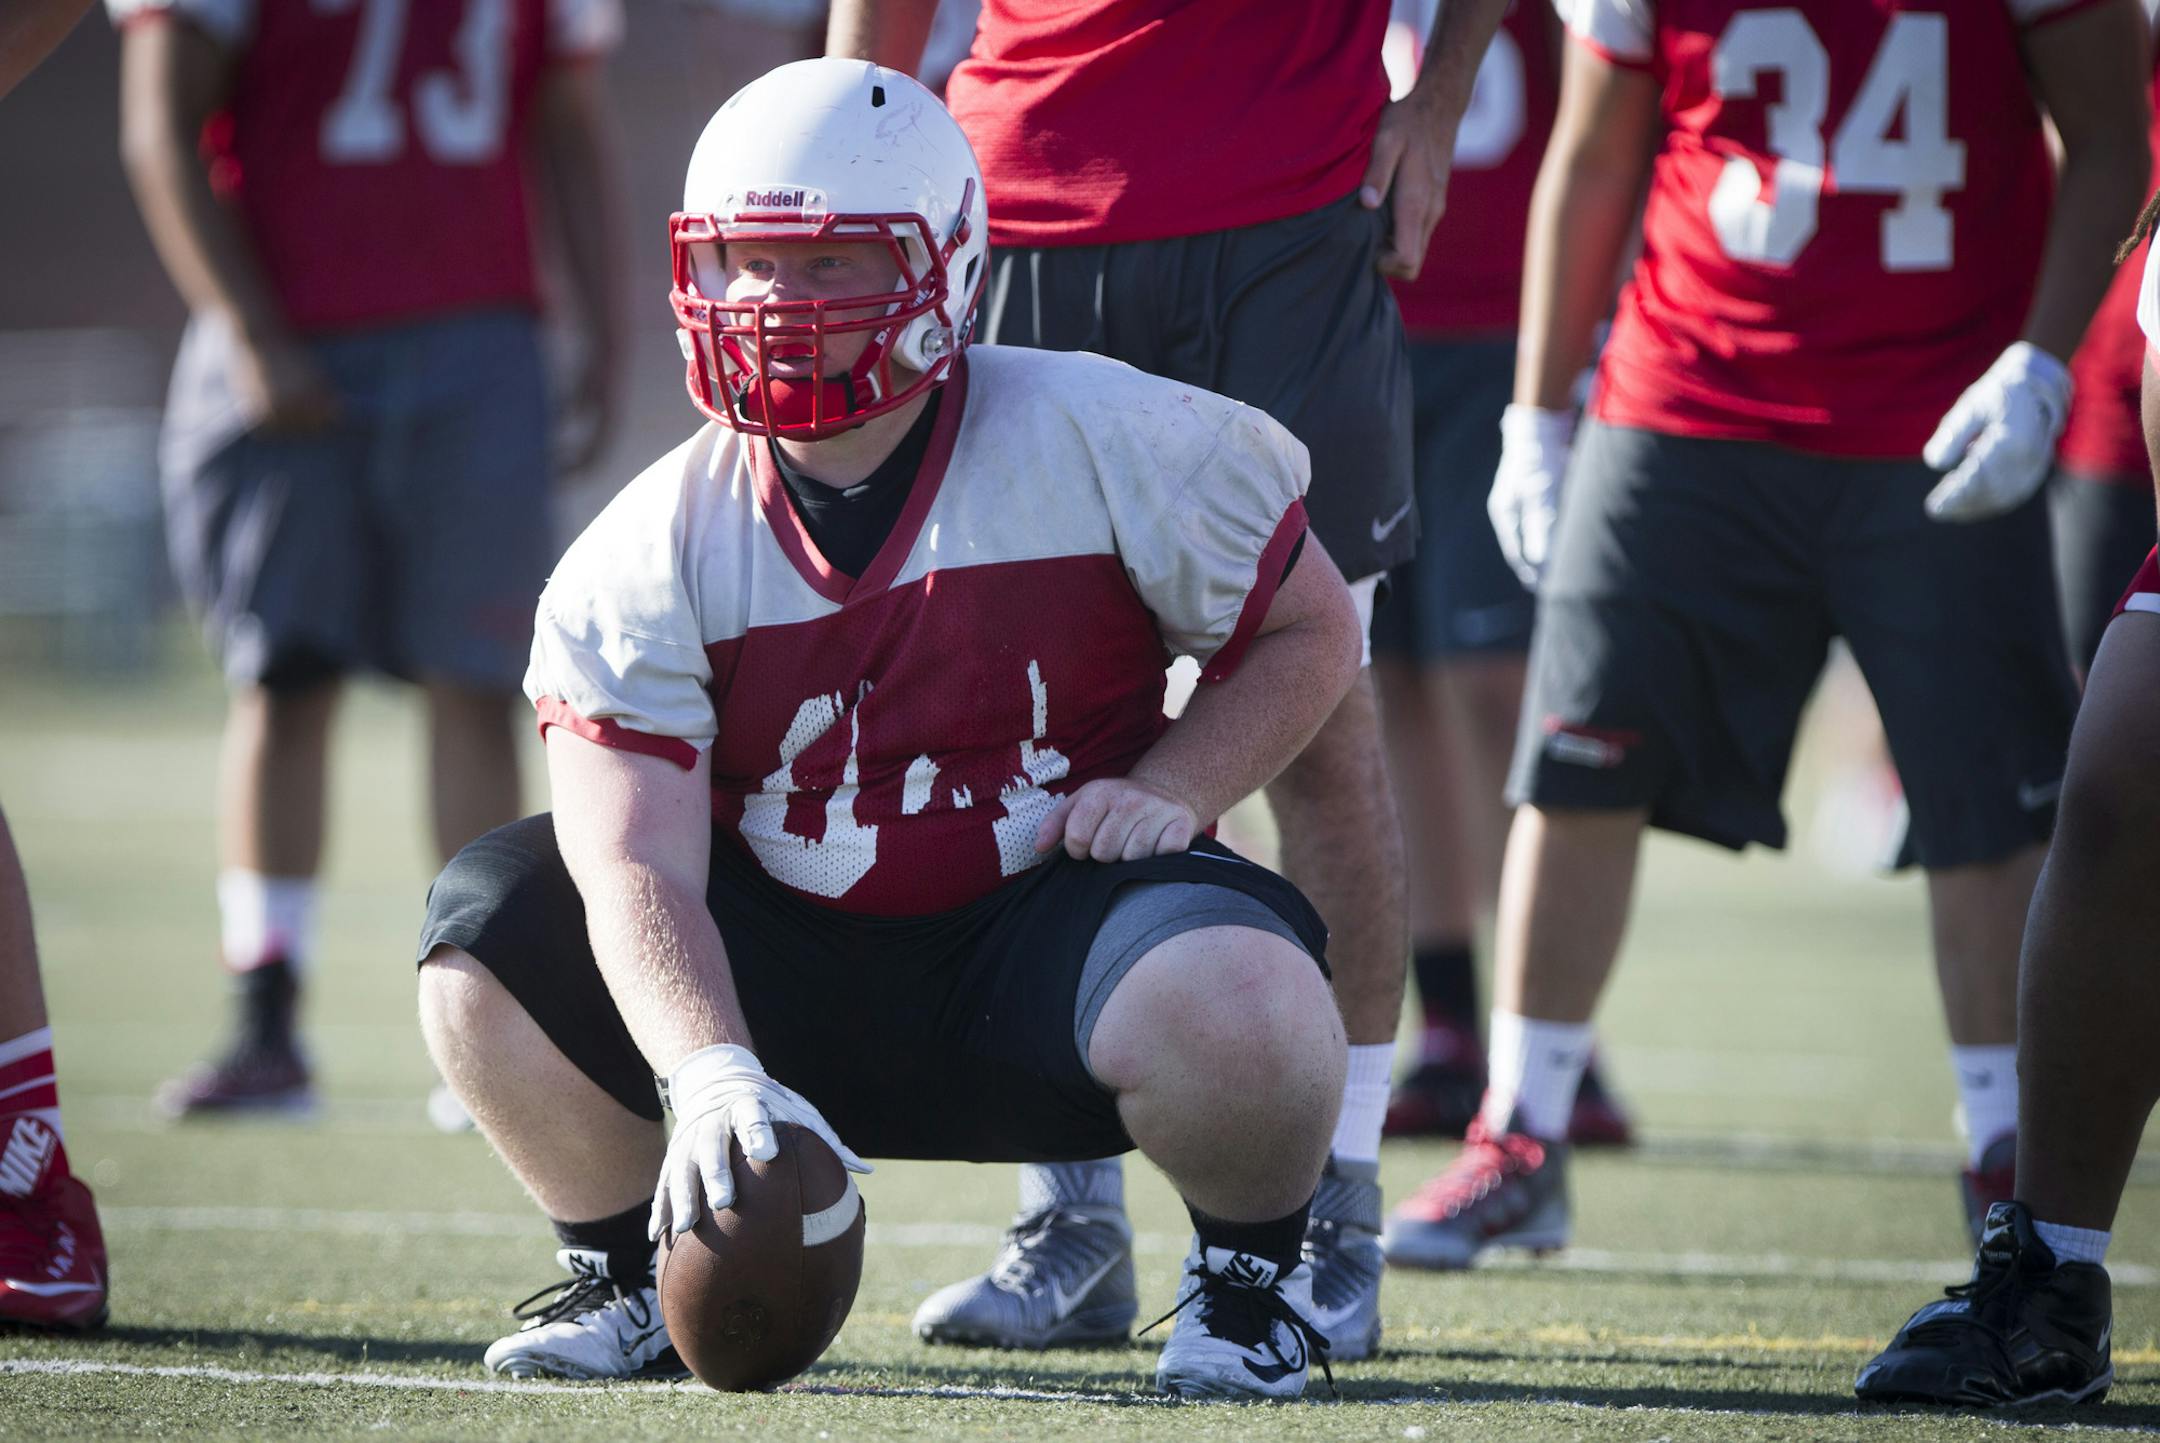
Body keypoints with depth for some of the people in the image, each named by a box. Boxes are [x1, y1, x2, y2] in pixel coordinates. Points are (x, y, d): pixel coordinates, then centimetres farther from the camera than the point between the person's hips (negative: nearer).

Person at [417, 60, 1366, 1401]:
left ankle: (1254, 1265, 0)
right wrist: (713, 1076, -37)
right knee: (491, 925, -17)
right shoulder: (651, 554, -7)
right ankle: (632, 1274, 8)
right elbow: (639, 866, -19)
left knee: (1236, 1009, -37)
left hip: (1045, 917, -3)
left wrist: (1172, 790, -14)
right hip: (791, 970, 3)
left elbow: (1312, 631, 4)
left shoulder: (1110, 442, -9)